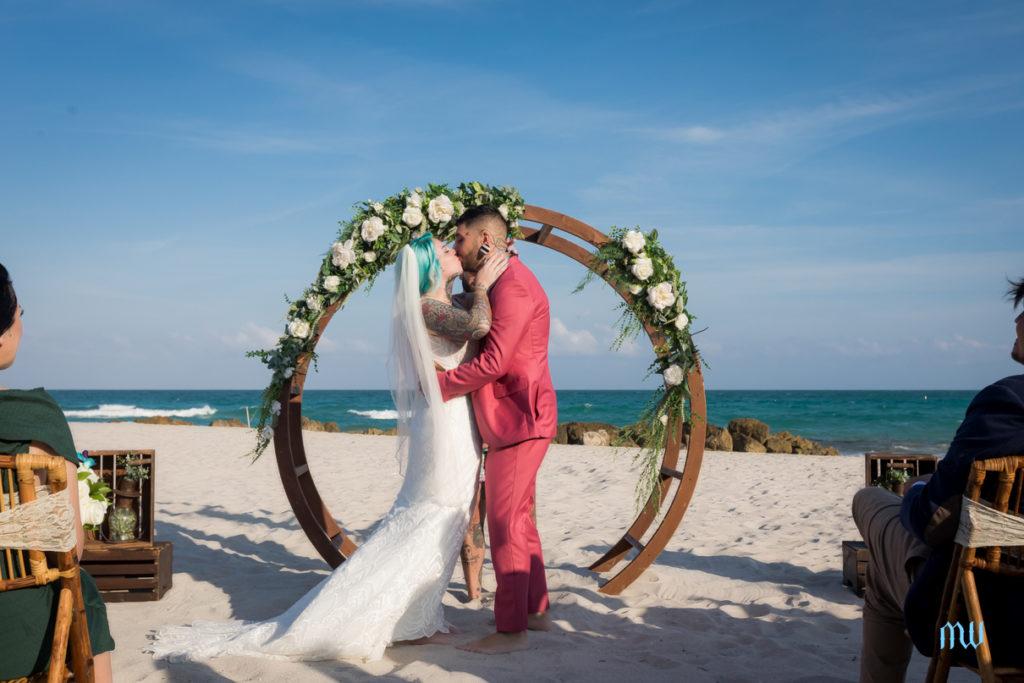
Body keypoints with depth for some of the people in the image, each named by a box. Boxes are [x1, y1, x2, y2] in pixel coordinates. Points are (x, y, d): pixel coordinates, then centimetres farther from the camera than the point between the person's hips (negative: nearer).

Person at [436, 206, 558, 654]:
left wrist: (439, 384, -12)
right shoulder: (499, 284, 18)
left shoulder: (513, 284, -16)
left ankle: (511, 630, -2)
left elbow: (494, 360, -22)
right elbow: (487, 352, 18)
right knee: (518, 520, 16)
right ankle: (534, 610, 26)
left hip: (519, 421, -11)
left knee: (505, 524, -7)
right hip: (511, 421, 11)